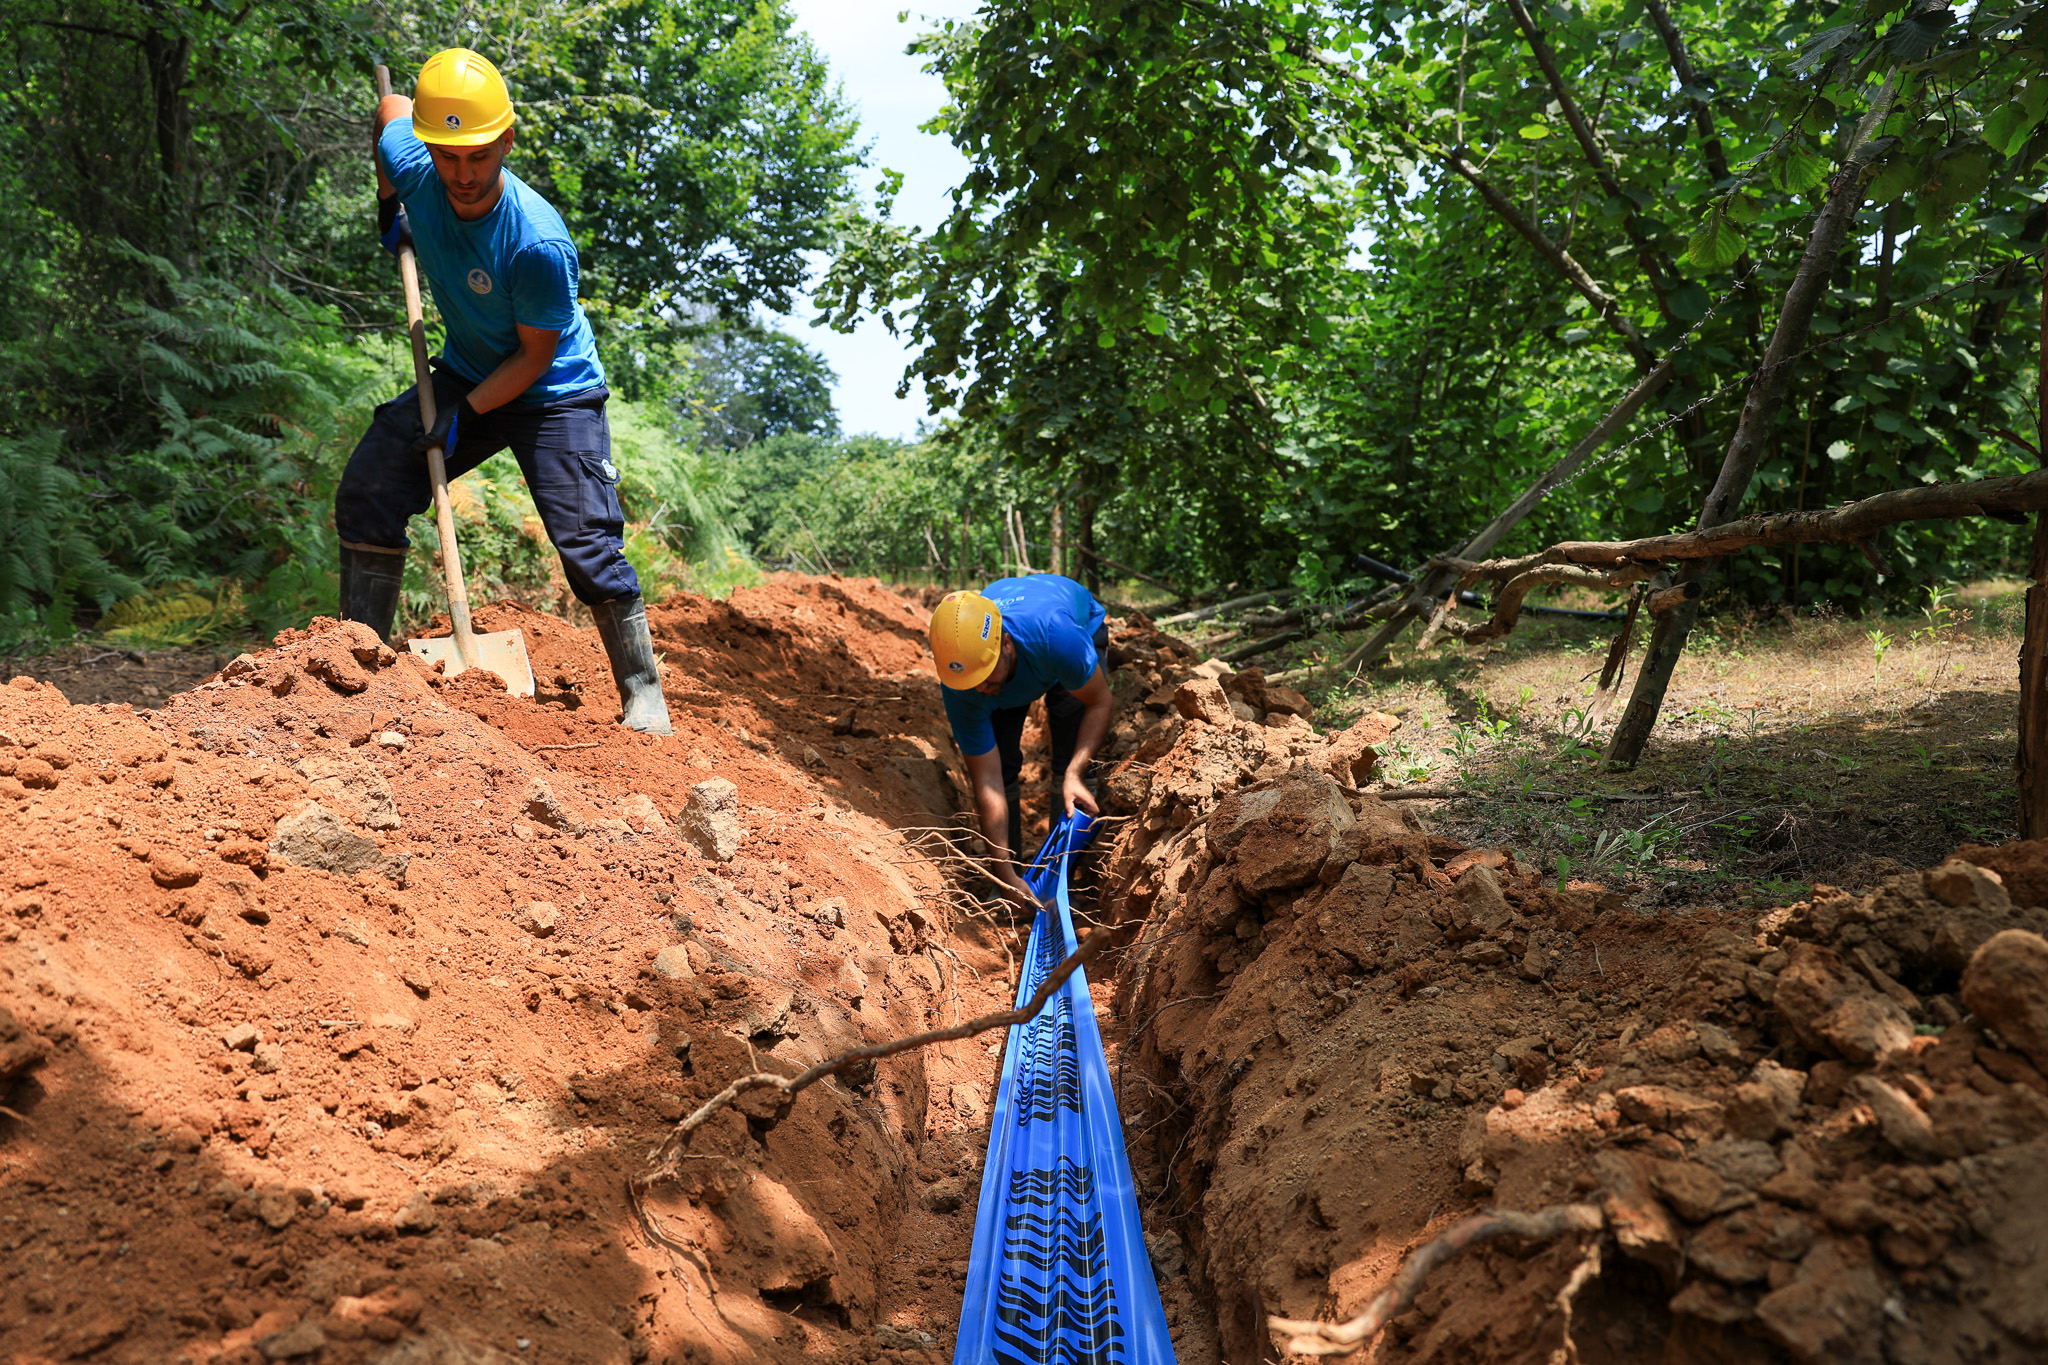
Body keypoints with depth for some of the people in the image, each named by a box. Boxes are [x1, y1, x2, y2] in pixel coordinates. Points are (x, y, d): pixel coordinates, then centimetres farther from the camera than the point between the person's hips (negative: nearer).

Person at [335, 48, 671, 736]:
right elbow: (390, 106, 10)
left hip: (553, 396, -6)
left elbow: (536, 354, -20)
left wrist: (463, 413, -22)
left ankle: (643, 694, -5)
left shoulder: (539, 244, -32)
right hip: (465, 375, 6)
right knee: (366, 492, -2)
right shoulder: (413, 167, -15)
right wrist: (390, 201, 13)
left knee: (586, 543, -16)